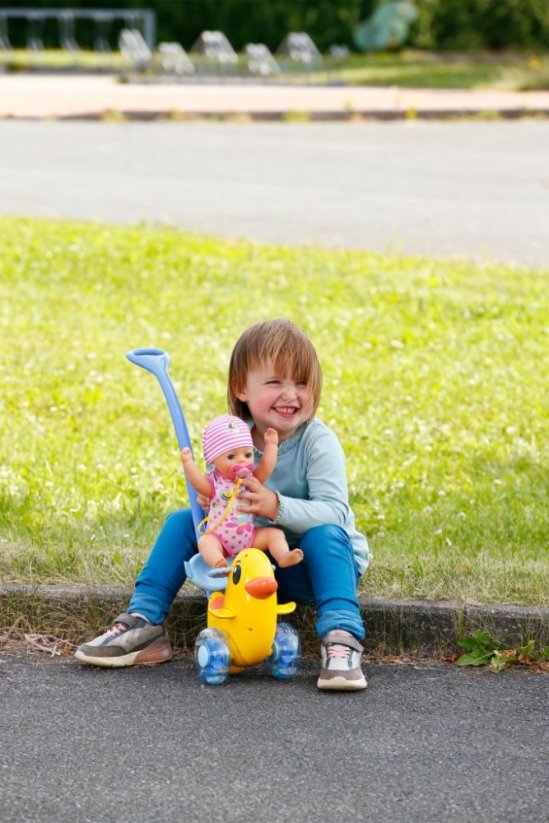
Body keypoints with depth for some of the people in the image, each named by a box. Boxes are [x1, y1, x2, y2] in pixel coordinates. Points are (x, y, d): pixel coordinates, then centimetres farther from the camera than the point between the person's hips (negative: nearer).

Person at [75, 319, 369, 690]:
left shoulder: (318, 442, -21)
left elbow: (335, 513, -31)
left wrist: (276, 506, -47)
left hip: (317, 562, -5)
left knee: (325, 534, -35)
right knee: (184, 520, -7)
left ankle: (341, 640, -42)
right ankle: (145, 624, -5)